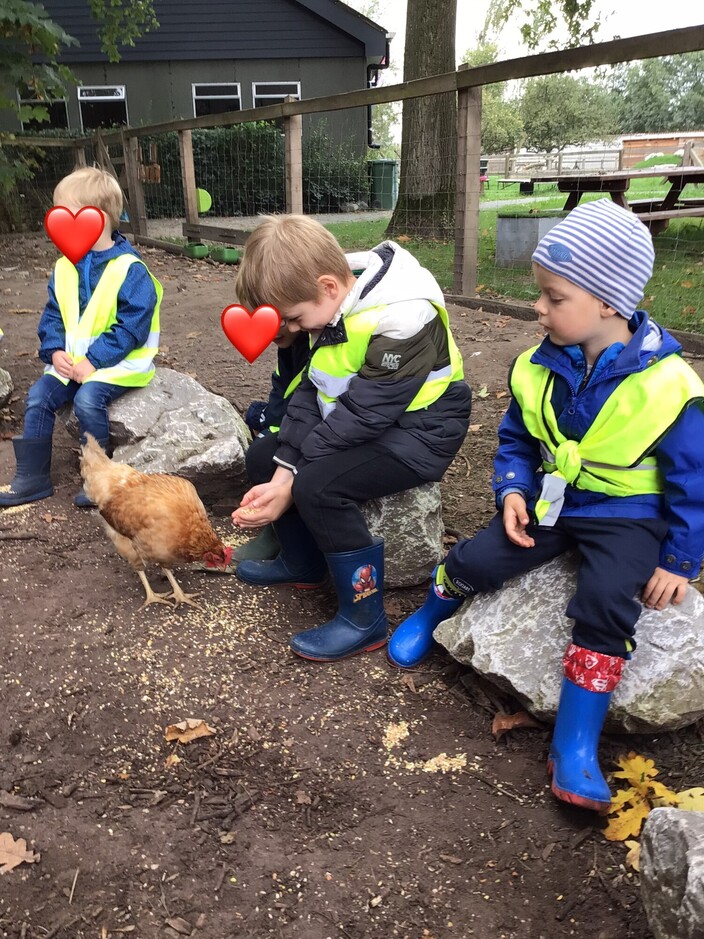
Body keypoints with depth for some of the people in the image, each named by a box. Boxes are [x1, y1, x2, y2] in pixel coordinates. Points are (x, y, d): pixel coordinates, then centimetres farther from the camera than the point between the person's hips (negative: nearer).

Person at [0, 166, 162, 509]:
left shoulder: (129, 269, -14)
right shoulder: (64, 268, 7)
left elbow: (132, 328, -18)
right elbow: (53, 315, 13)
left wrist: (93, 360, -21)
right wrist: (55, 352, -6)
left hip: (120, 362, -7)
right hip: (72, 361, 7)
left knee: (87, 397, -29)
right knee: (38, 396, -8)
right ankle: (32, 477, 3)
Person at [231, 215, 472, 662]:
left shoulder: (401, 322, -29)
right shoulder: (333, 304, -3)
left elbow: (361, 416, -29)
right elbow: (309, 393, -3)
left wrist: (290, 479, -22)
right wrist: (282, 471, -14)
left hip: (417, 433, -9)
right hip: (361, 421, 9)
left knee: (319, 486, -29)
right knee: (263, 458, 6)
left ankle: (365, 619, -12)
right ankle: (303, 563, 26)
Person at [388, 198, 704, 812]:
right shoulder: (541, 366, -5)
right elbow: (516, 439, 10)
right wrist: (512, 490, -8)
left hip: (628, 517, -4)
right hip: (552, 501, 4)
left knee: (606, 602, -29)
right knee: (476, 560, -13)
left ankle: (575, 747, -14)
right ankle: (432, 613, 24)